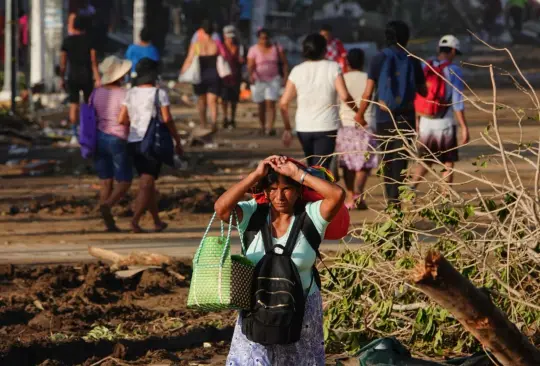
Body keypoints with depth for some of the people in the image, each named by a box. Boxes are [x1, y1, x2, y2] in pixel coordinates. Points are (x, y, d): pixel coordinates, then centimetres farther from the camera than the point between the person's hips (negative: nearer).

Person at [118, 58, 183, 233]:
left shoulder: (130, 94, 5)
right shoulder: (159, 94, -7)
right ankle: (135, 219, -21)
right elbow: (167, 119, -13)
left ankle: (157, 221, 23)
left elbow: (121, 119, 0)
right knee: (146, 185, -5)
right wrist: (177, 141, -5)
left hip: (133, 142, 5)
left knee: (148, 183, 17)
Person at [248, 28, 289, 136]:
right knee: (262, 106, 9)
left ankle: (270, 127, -19)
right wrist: (251, 75, -34)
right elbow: (250, 65, -15)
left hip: (273, 80, 0)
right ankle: (262, 126, 26)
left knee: (271, 104, -12)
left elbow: (284, 63, 4)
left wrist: (285, 75, -8)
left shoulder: (277, 48, 1)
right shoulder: (254, 50, -5)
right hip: (259, 81, 0)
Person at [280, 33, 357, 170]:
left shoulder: (297, 71, 3)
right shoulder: (332, 68, -5)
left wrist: (287, 128, 10)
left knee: (312, 168, 20)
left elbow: (283, 103, 0)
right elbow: (344, 96, -16)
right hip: (326, 127, -3)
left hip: (303, 128, 3)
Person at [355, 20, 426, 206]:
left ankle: (391, 198, 20)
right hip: (406, 117, 0)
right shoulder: (412, 61, -1)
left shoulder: (379, 59, -4)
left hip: (383, 116, 0)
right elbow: (423, 91, 7)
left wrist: (360, 114, 6)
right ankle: (396, 198, -16)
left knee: (387, 159, 15)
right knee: (400, 160, -2)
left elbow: (368, 92, -7)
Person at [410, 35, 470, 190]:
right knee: (448, 164, 7)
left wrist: (417, 120, 20)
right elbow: (457, 103, -12)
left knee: (425, 161, 17)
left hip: (425, 123, 4)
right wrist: (464, 127, -8)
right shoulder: (454, 71, -8)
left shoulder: (424, 67, 5)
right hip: (445, 124, -4)